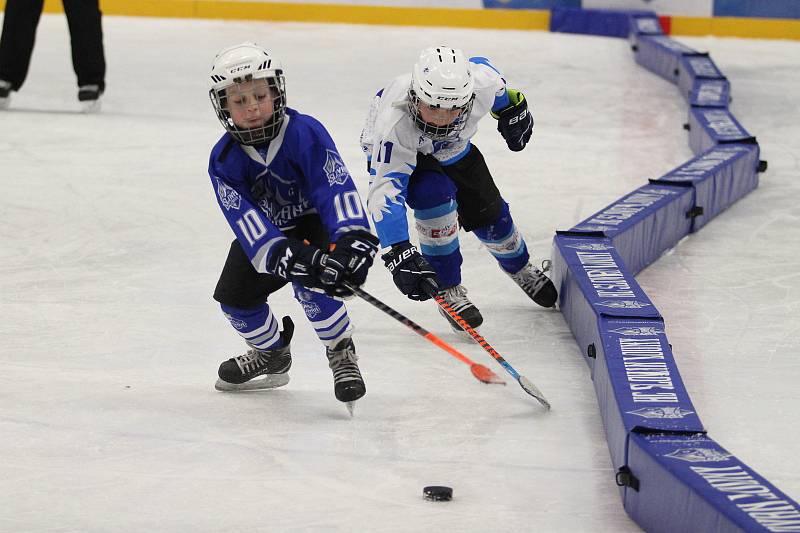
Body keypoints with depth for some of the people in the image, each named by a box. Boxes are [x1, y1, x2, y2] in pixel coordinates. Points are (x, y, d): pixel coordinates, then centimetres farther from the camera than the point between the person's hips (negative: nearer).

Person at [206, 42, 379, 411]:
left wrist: (353, 239, -51)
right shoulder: (224, 160, -18)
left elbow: (336, 188, -35)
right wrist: (284, 257, -45)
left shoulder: (305, 133, -27)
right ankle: (271, 354, 24)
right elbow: (247, 221, -28)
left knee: (312, 283, -32)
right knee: (233, 295, -5)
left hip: (314, 223, -5)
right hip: (267, 233, 5)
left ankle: (342, 354, -11)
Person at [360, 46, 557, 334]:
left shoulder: (480, 81, -36)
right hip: (398, 155, -4)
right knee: (437, 195, -30)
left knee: (487, 211, 7)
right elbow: (384, 191, -48)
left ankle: (521, 269, 41)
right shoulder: (393, 123, -46)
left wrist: (513, 108, 10)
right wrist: (399, 253, -56)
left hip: (452, 148, 4)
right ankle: (447, 289, -10)